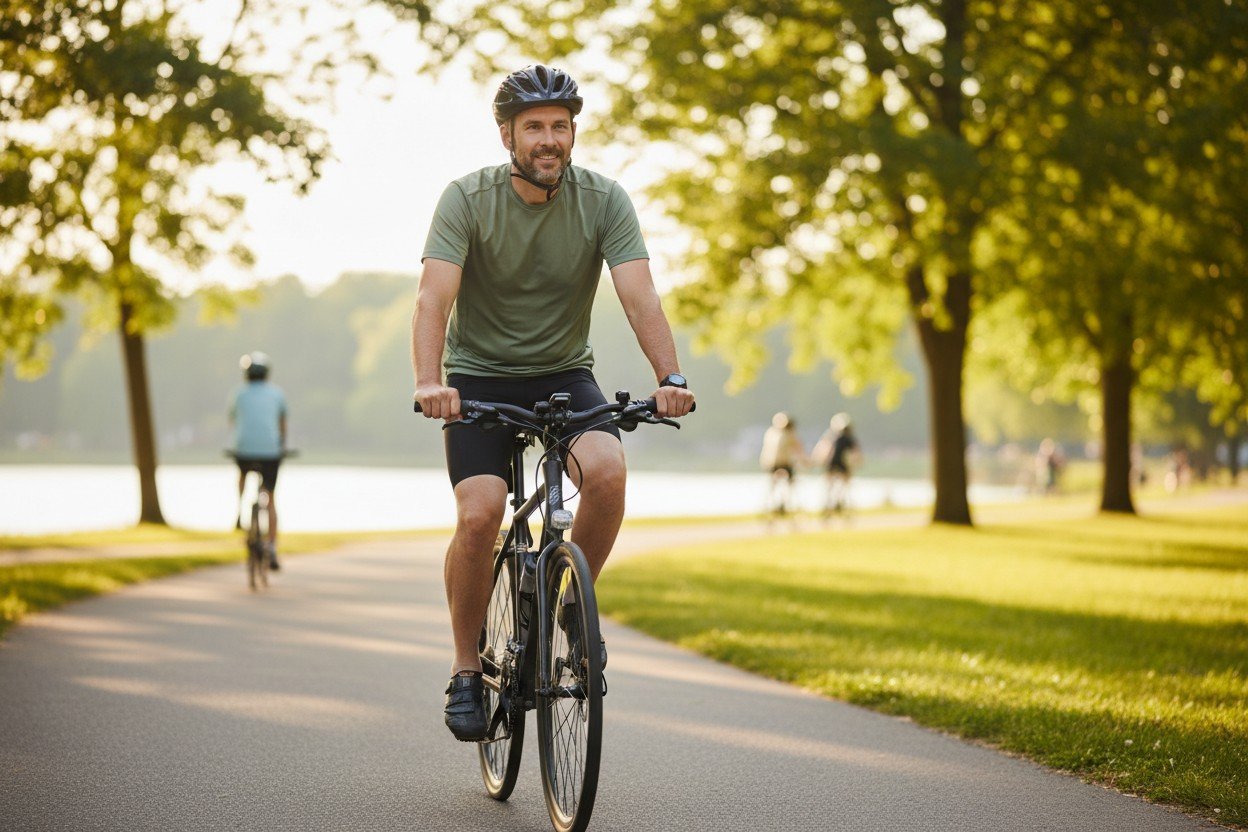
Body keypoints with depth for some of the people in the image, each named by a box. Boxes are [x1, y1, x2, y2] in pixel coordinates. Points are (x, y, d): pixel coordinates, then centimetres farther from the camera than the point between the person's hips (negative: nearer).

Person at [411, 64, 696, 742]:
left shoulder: (603, 200, -9)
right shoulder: (467, 199, -13)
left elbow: (638, 293, -19)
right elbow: (434, 297, -24)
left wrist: (670, 375, -35)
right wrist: (429, 382, -41)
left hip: (564, 374, 1)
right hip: (479, 378, -1)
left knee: (607, 471, -28)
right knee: (478, 514, -21)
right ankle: (466, 668, 0)